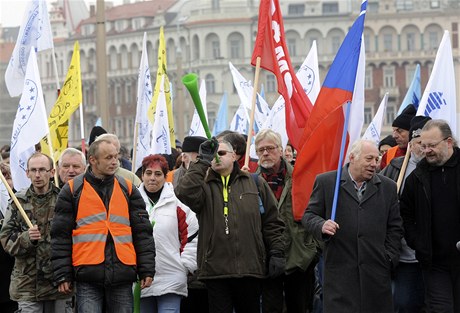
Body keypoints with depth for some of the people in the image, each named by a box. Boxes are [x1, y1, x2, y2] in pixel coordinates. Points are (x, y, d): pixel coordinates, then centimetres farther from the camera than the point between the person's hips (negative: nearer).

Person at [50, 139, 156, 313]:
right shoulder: (73, 190, 5)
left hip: (122, 276, 3)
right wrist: (62, 275, -2)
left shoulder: (128, 189, 12)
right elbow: (61, 236, 4)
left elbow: (142, 233, 12)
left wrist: (147, 270, 4)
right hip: (87, 276, -2)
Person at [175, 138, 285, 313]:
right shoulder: (204, 186, 8)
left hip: (250, 269, 1)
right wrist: (203, 161, -10)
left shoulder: (256, 184, 12)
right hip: (215, 270, -1)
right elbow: (185, 193, -16)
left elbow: (271, 221, 12)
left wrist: (277, 253, 3)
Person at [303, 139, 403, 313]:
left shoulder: (388, 186, 12)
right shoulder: (326, 182, 5)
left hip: (377, 271, 2)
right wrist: (321, 226, -15)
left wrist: (390, 258, 6)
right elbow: (309, 215, 7)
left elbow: (395, 227, 15)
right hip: (340, 271, -2)